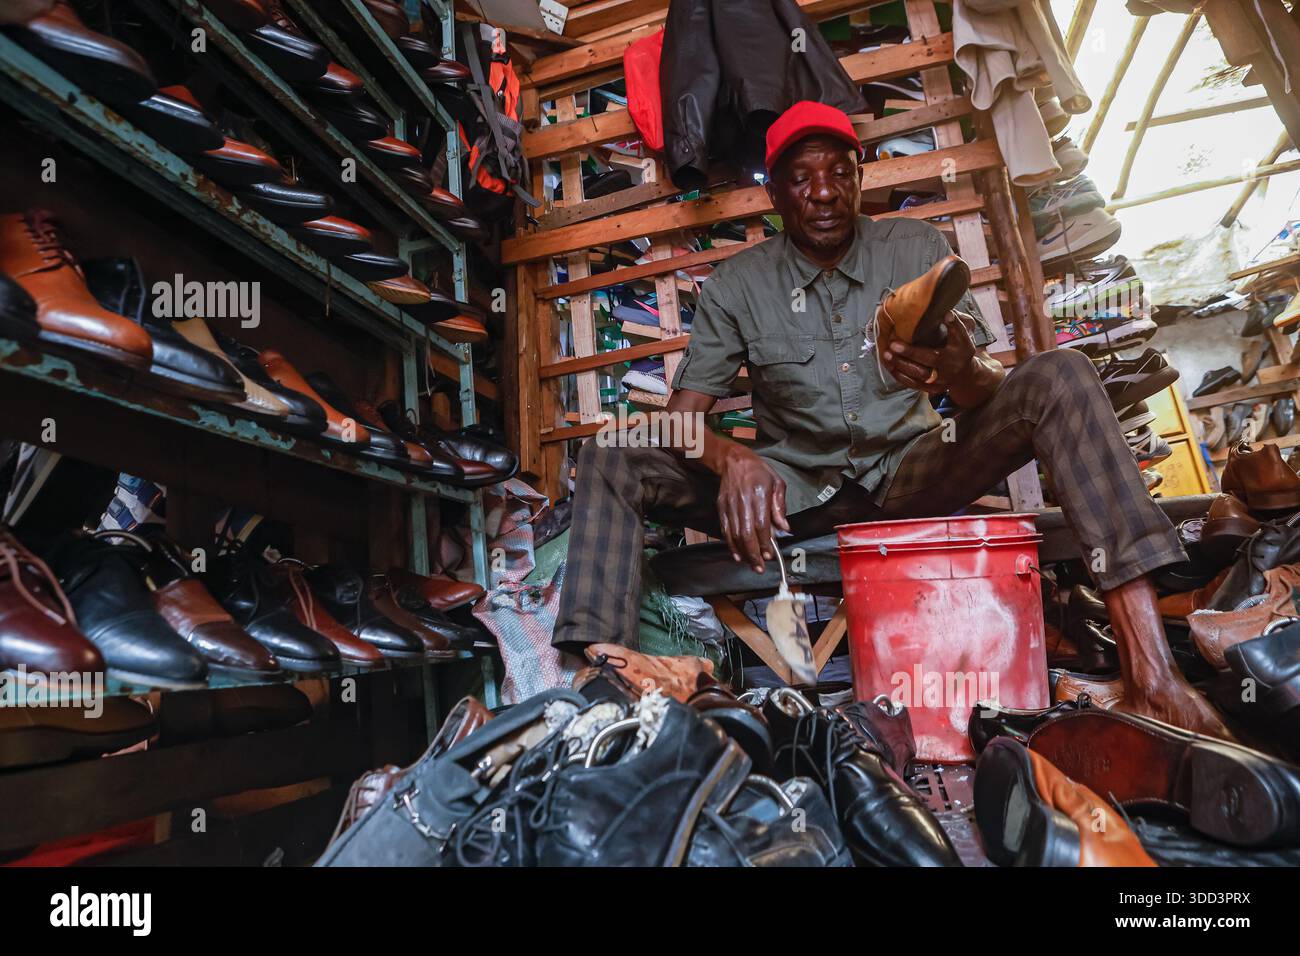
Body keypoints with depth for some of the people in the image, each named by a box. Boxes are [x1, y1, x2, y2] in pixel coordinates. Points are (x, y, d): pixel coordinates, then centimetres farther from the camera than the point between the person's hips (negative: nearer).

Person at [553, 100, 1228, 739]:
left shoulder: (917, 250, 1)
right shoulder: (737, 285, 0)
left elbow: (986, 394, -7)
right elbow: (679, 417, -8)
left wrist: (963, 372, -33)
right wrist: (732, 459, -32)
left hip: (912, 473, 1)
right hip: (795, 488, 0)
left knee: (1061, 377, -23)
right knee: (610, 461, -18)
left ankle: (1148, 672, -32)